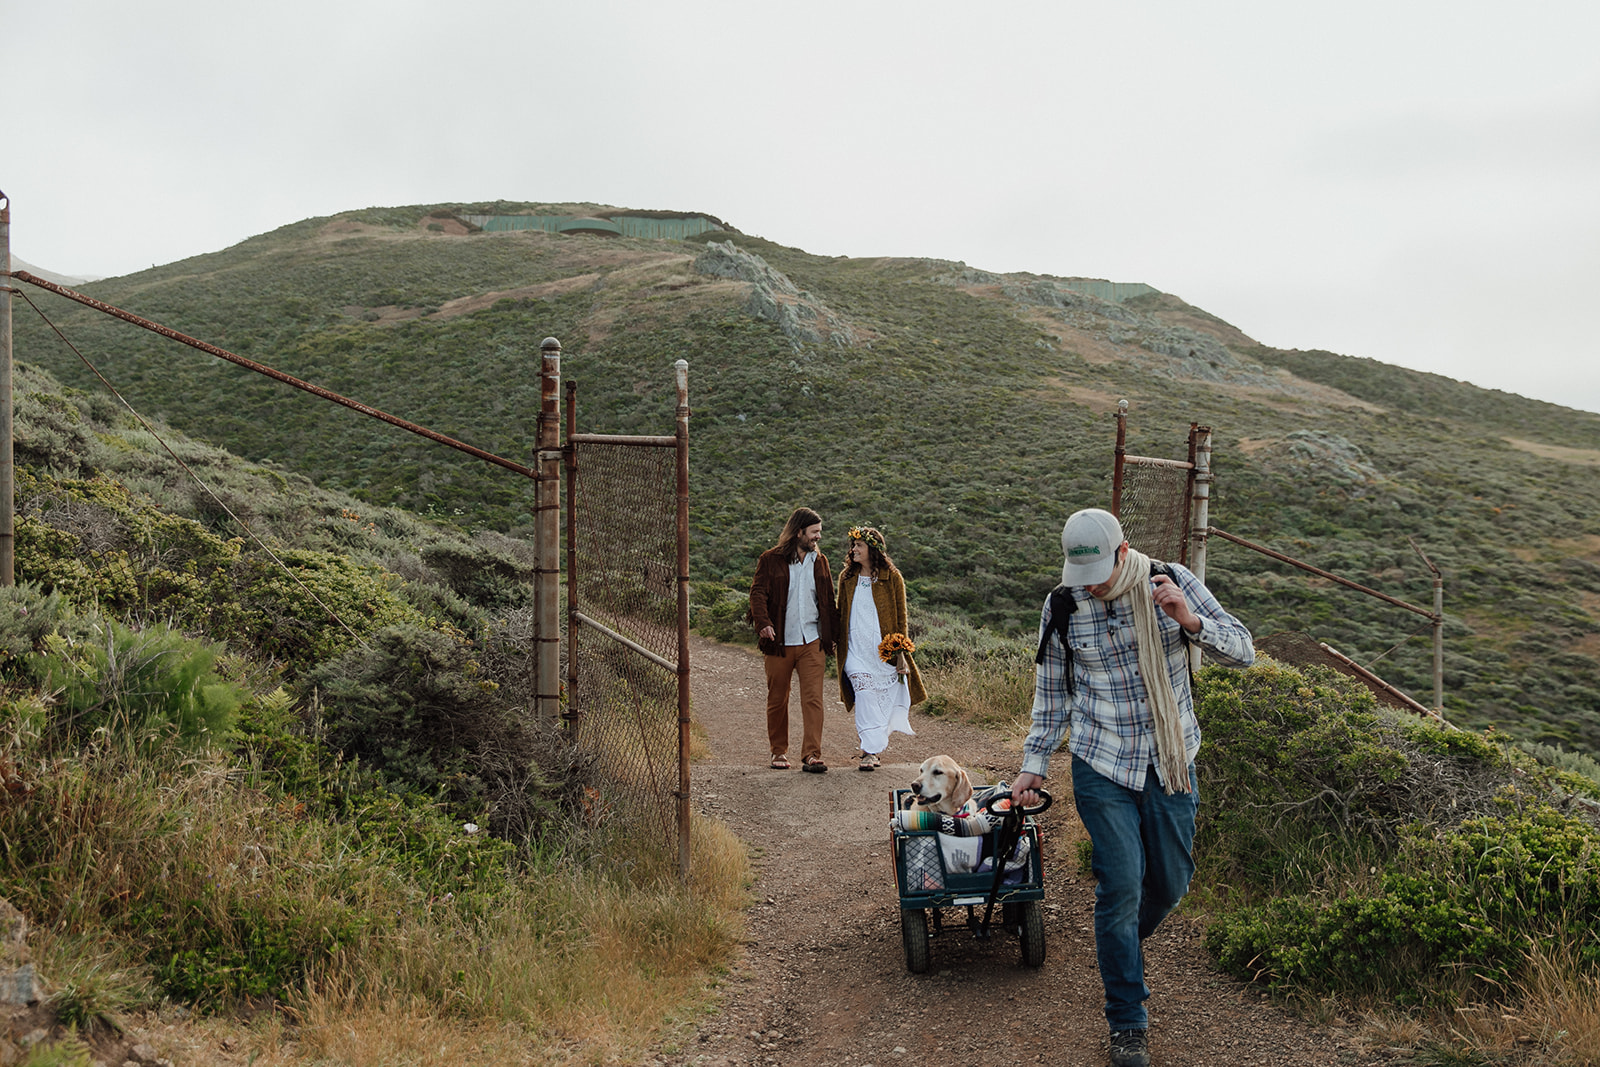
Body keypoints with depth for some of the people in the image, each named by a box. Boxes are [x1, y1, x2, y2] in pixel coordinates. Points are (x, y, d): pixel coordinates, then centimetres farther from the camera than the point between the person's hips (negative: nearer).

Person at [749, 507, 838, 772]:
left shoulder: (820, 561, 12)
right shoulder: (770, 560, 0)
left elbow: (828, 601, 16)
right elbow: (758, 593, -6)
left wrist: (831, 636, 9)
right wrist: (763, 623, -23)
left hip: (812, 642, 2)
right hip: (779, 642, -2)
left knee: (813, 698, -9)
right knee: (777, 700, 8)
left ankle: (811, 755, -9)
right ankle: (779, 752, 22)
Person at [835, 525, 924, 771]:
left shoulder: (891, 577, 1)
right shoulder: (847, 578, 10)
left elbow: (901, 617, 2)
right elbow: (841, 613, 17)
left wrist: (901, 652, -3)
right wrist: (839, 644, 12)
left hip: (883, 647, -1)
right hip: (856, 647, 1)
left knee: (882, 697, 1)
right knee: (865, 695, -11)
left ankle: (871, 749, 14)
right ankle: (872, 747, -9)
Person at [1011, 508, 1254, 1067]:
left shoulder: (1172, 583, -7)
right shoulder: (1062, 607, -6)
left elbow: (1243, 650, -7)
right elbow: (1052, 691, 7)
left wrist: (1190, 621, -25)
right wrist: (1034, 764, 7)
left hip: (1170, 763, 2)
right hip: (1102, 767, -1)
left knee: (1171, 880, 12)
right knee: (1120, 885, -5)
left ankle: (1122, 950, 44)